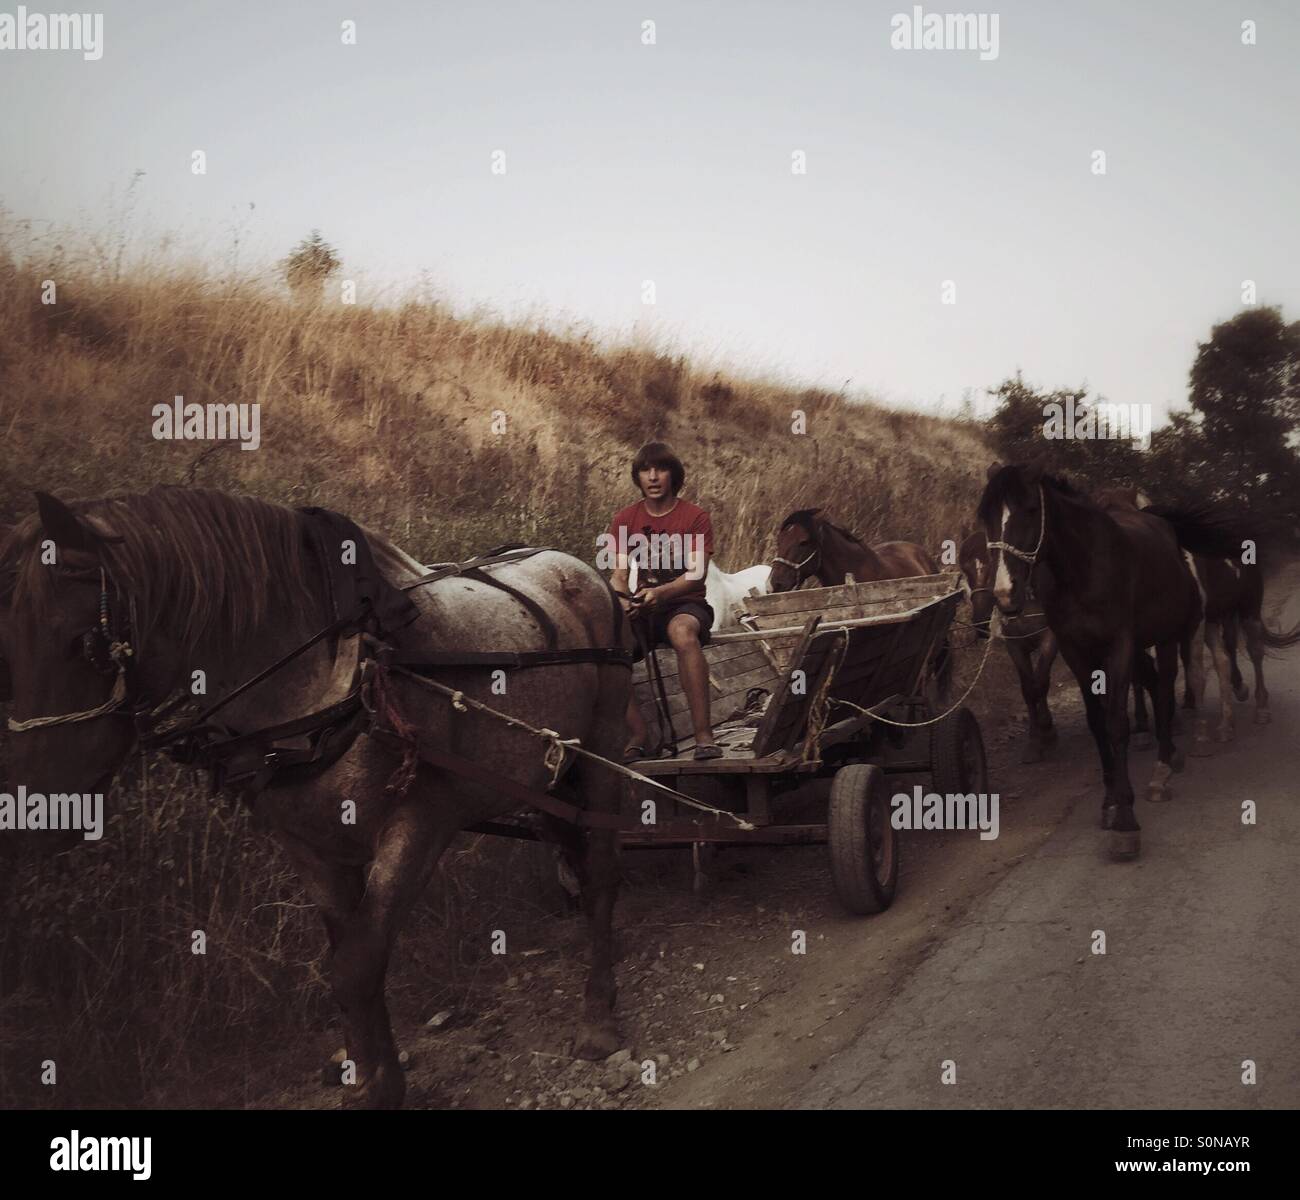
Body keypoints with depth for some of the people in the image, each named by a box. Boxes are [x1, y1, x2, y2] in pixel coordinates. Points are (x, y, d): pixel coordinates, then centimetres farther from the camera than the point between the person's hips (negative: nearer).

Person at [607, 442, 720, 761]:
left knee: (682, 633, -40)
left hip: (686, 603, -3)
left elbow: (697, 573, -12)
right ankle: (637, 734, -20)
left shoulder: (695, 517, -2)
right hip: (644, 607, 3)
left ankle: (704, 735, -38)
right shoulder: (624, 519, 9)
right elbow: (619, 574, 3)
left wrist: (659, 592, -31)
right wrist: (622, 600, -22)